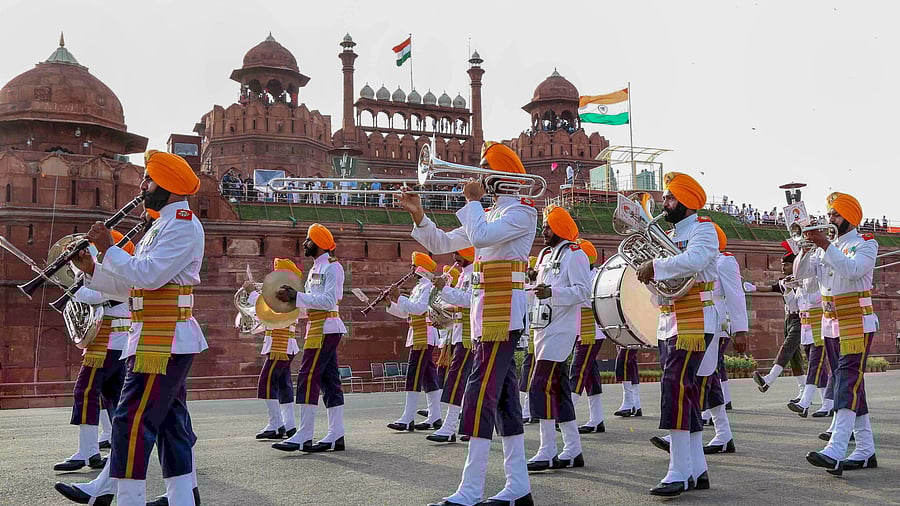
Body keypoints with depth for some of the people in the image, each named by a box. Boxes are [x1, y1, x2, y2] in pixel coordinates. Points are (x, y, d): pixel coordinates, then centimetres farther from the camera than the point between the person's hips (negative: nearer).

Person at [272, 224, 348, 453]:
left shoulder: (332, 267, -10)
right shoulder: (316, 268, 20)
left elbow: (328, 301, -18)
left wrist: (297, 296, -19)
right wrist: (292, 295, 0)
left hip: (325, 329, -10)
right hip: (318, 328, 10)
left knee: (308, 378, -11)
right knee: (329, 380, 7)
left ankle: (304, 436, -9)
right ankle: (336, 436, 9)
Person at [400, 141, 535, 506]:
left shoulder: (522, 211, -5)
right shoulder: (489, 214, 22)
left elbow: (481, 236, -22)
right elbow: (442, 244, 19)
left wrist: (473, 200, -8)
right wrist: (418, 215, 6)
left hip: (503, 312, -9)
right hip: (487, 312, 9)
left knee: (480, 397, -13)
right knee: (503, 398, 9)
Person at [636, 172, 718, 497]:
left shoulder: (703, 229, -4)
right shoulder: (670, 236, 21)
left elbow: (693, 260, -25)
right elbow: (659, 281, 20)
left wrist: (655, 267, -22)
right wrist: (646, 269, 1)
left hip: (694, 324, -9)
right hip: (668, 324, 9)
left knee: (676, 388, -17)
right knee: (686, 394, 9)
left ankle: (679, 473, -17)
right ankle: (697, 470, 15)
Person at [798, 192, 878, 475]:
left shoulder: (866, 244, -4)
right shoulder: (827, 247, 16)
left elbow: (853, 269, -23)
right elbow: (801, 273, 7)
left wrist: (825, 245, -27)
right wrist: (807, 248, -8)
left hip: (857, 325, -7)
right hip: (832, 325, 7)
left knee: (848, 382, -17)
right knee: (848, 385, 9)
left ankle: (835, 452, -28)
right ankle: (865, 451, 15)